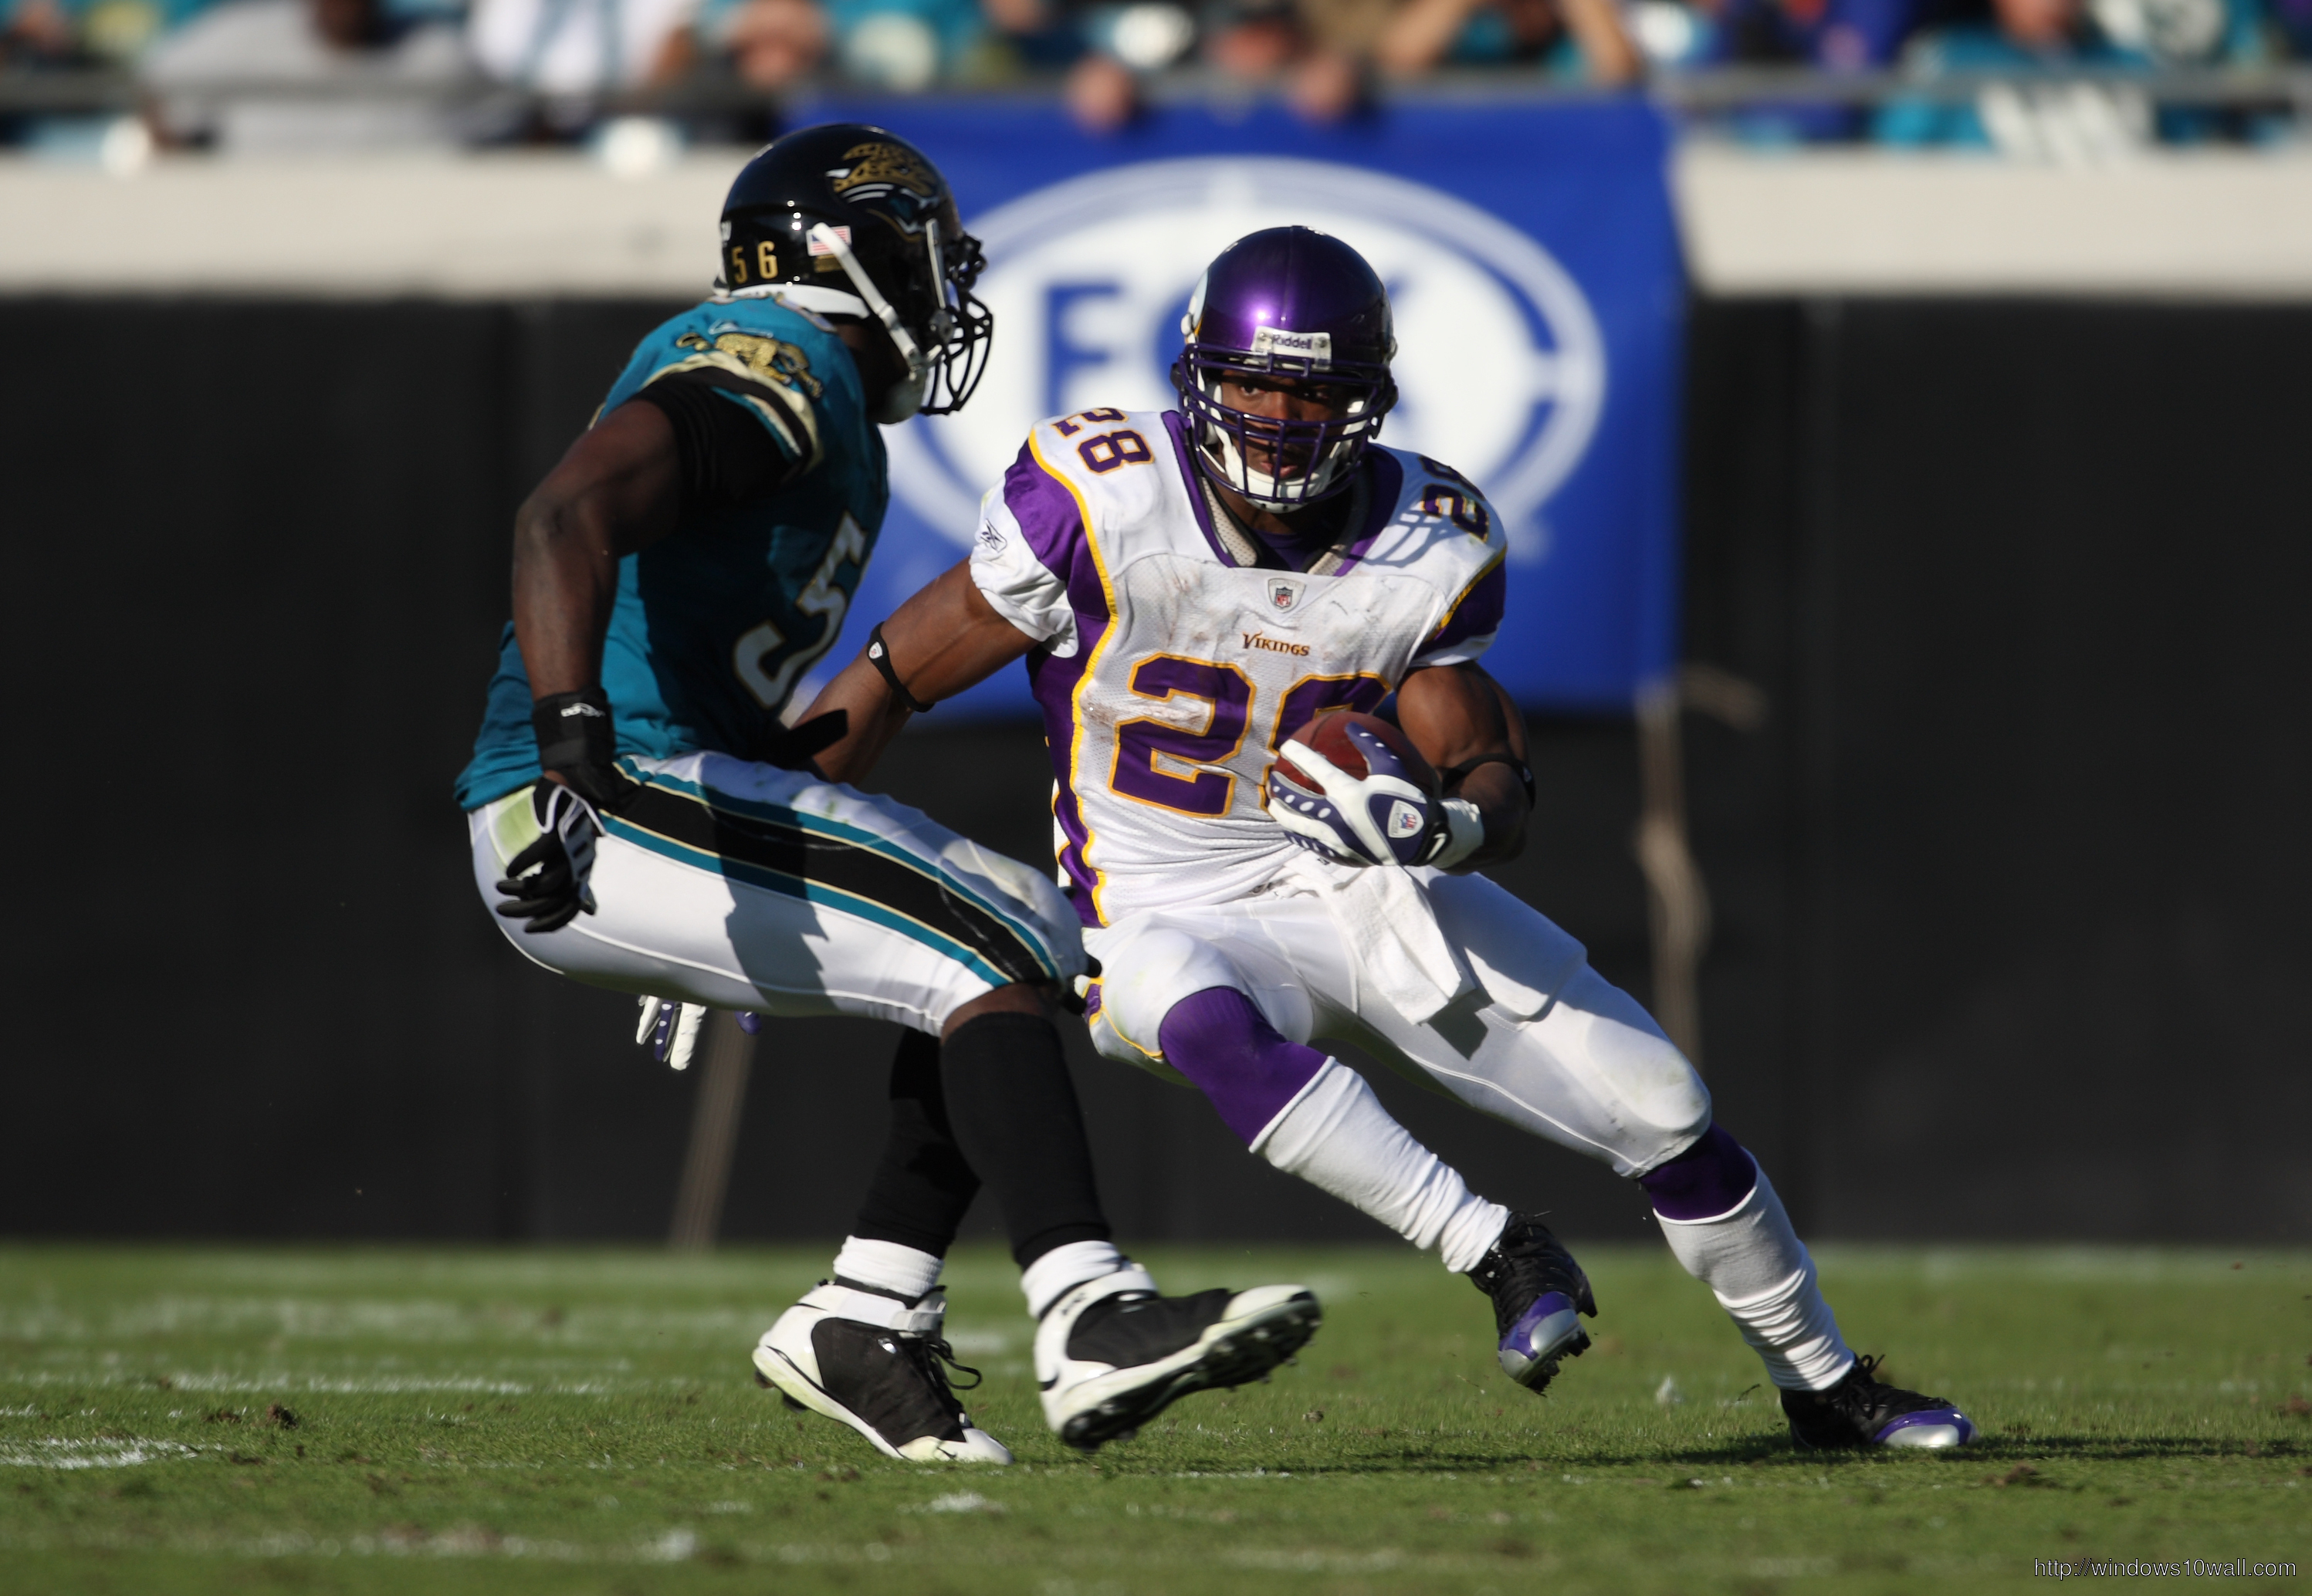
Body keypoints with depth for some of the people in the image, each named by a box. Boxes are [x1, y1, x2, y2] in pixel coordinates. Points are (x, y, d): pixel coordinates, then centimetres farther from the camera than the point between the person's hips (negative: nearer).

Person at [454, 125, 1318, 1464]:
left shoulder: (825, 408, 21)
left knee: (1019, 948, 10)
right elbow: (566, 519, -28)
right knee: (989, 953, -17)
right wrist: (573, 742, -40)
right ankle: (1091, 1323, -26)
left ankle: (865, 1319, 5)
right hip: (619, 807, -10)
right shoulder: (778, 366, -11)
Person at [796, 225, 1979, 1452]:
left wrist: (1453, 824, -25)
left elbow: (1494, 774, 1)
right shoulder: (1104, 501, -19)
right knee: (1206, 1018, -42)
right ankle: (1500, 1257, -35)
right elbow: (897, 674, -13)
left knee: (1662, 1112, 0)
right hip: (1173, 920, -4)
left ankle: (1825, 1384, 23)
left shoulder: (1429, 550, -6)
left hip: (1369, 891, 4)